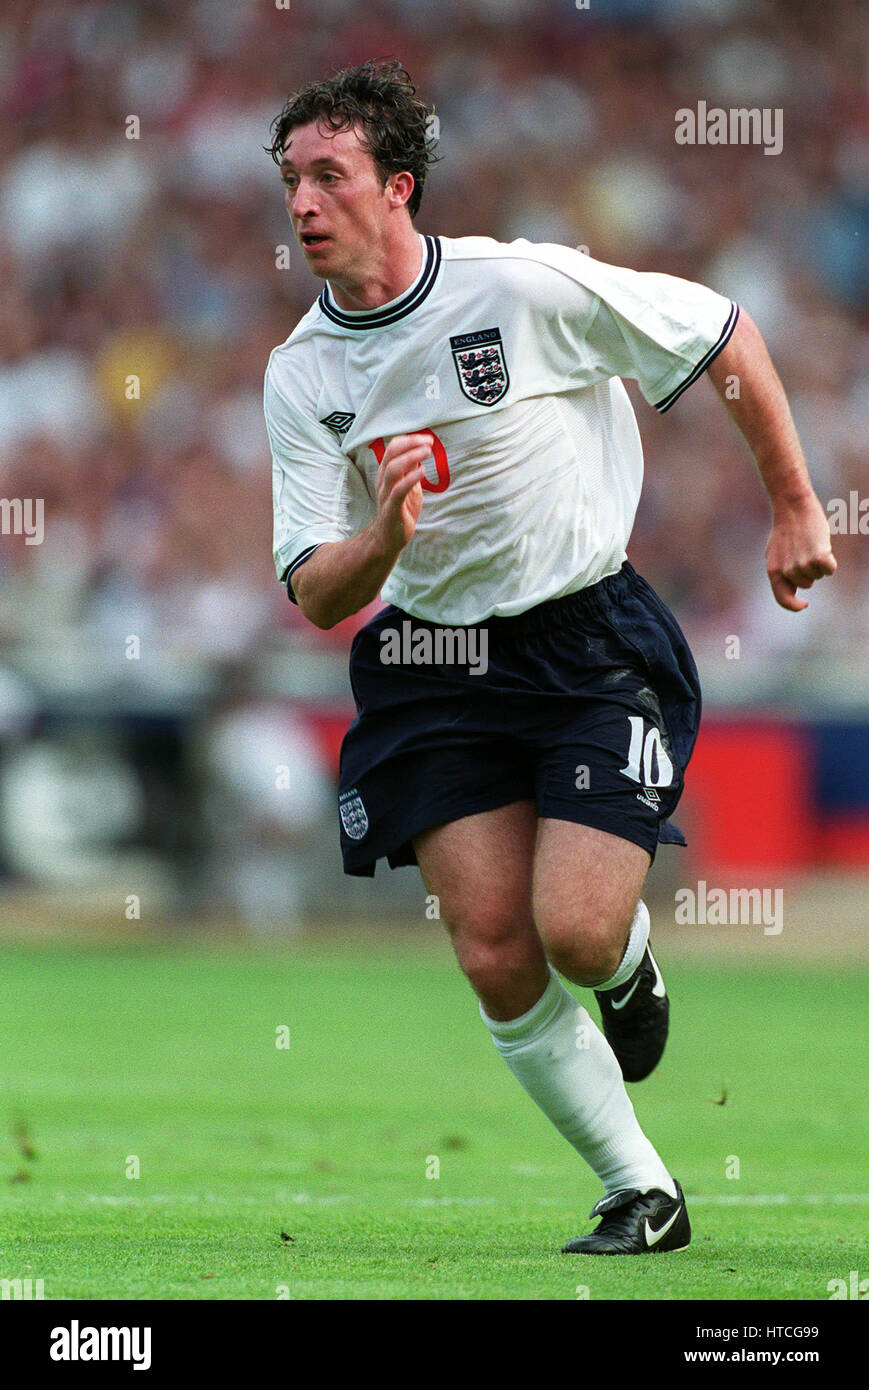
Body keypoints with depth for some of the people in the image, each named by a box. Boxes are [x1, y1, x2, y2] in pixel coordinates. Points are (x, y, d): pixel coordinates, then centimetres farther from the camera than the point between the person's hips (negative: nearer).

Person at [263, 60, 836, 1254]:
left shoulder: (529, 286, -14)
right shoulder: (300, 374, -2)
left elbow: (729, 340, -2)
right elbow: (316, 595, -3)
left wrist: (795, 509, 4)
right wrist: (384, 542, -25)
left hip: (592, 636, -4)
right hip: (434, 662, 4)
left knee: (575, 933, -17)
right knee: (497, 961, -7)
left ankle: (631, 959, 21)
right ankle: (643, 1196, 9)